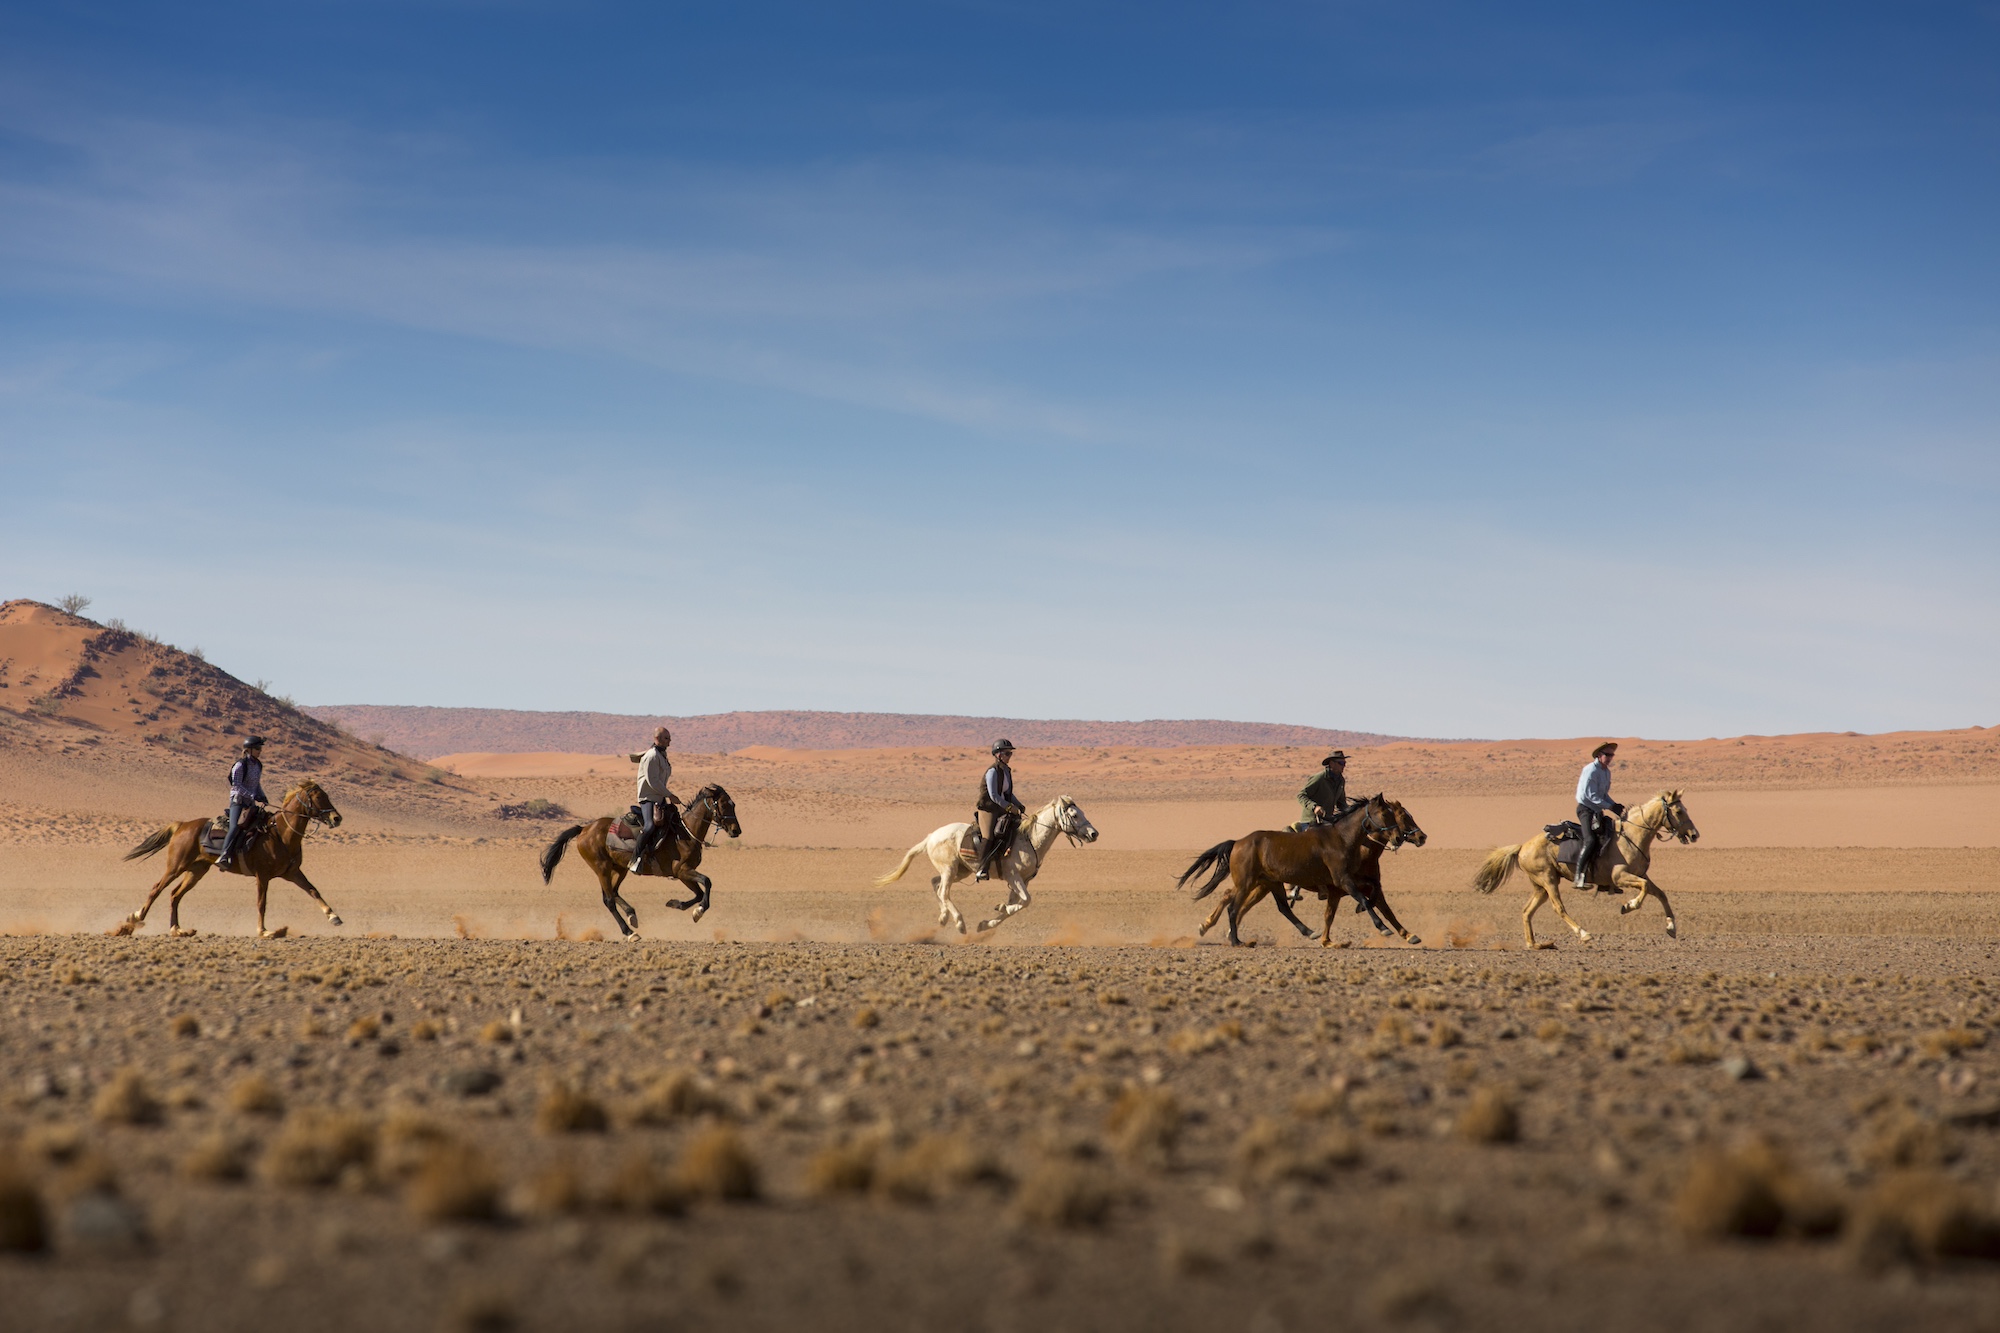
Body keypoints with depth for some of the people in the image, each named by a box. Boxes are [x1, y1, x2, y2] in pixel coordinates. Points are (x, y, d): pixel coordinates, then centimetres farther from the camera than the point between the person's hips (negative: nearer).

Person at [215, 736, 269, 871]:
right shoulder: (240, 765, -11)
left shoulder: (258, 765, 12)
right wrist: (253, 796, -22)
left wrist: (262, 796, 7)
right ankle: (224, 857, -33)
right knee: (236, 826, -27)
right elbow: (237, 786, -17)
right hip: (238, 801, -8)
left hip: (251, 803, 8)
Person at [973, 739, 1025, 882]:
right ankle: (981, 869, -22)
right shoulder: (993, 771, -14)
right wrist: (1010, 807, -21)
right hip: (988, 810, -9)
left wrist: (1019, 806, 8)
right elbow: (994, 796, -21)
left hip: (1002, 810, 9)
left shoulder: (1007, 771, 13)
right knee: (989, 836, -22)